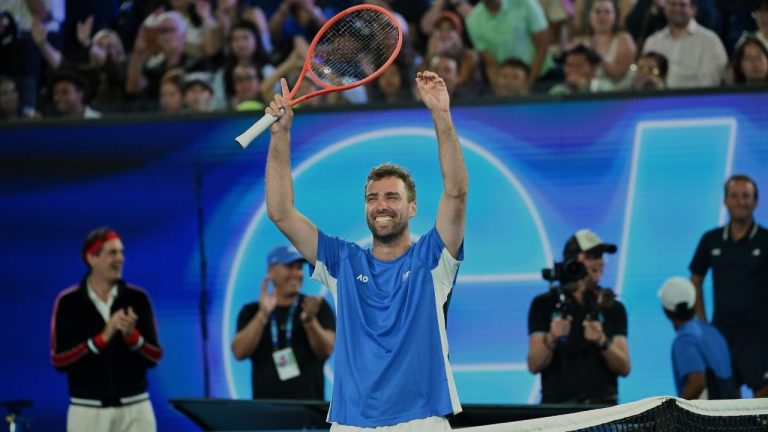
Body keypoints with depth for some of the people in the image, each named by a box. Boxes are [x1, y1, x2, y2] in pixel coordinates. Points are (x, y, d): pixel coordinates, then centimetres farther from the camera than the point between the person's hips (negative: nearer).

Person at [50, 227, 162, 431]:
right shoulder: (68, 302, -3)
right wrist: (103, 337, -19)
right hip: (88, 410, -1)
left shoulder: (137, 299, 2)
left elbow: (154, 357, 1)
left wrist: (131, 335, -20)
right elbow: (59, 360, -9)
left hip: (134, 408, 1)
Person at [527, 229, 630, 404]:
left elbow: (624, 368, 2)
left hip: (602, 404, 1)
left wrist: (602, 342, -17)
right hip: (557, 404, -1)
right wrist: (551, 339, -21)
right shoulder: (545, 305, 6)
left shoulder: (613, 308, 10)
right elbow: (534, 365, -2)